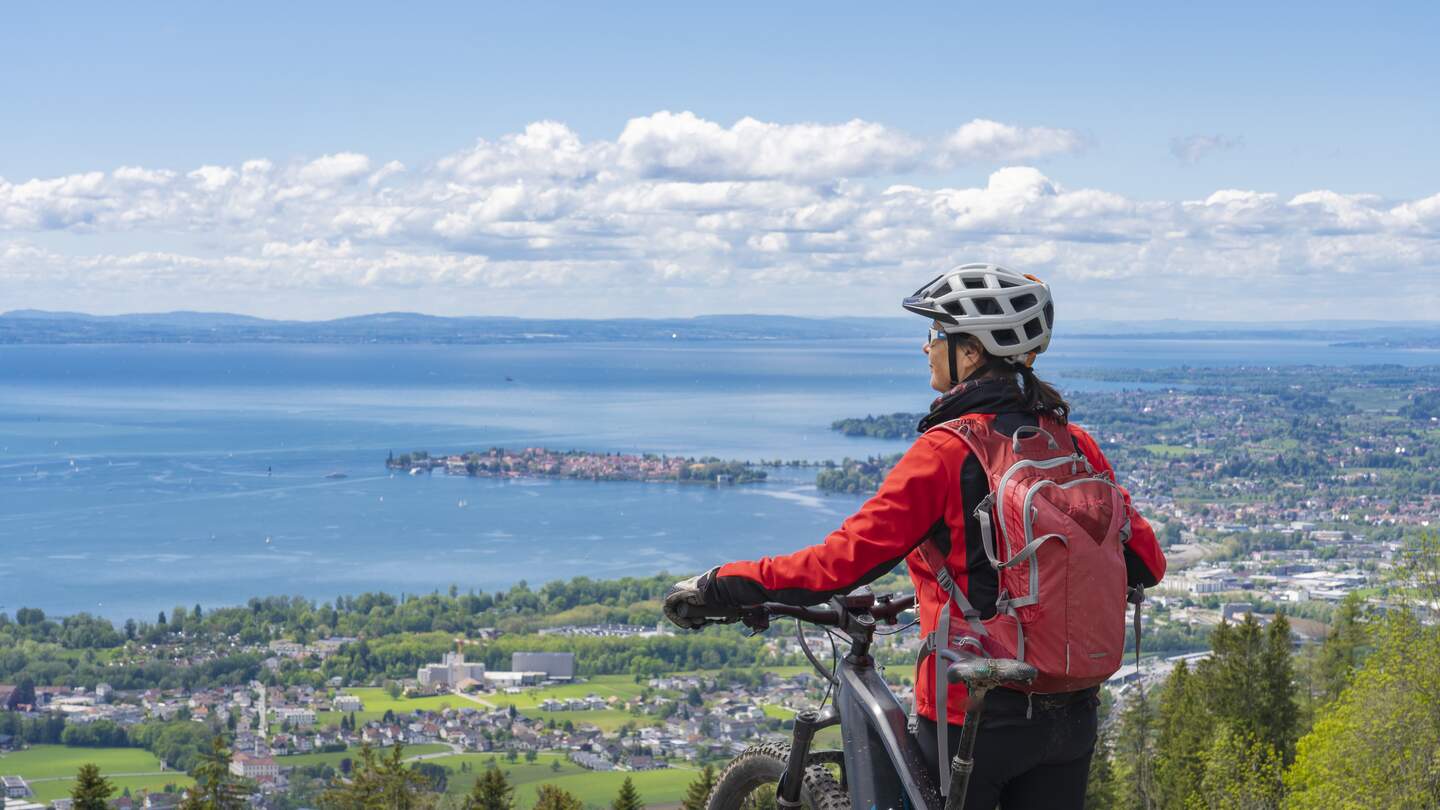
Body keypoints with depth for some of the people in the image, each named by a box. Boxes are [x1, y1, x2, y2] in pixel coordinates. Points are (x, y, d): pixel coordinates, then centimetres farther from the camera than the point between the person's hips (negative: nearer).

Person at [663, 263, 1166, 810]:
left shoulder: (947, 451, -15)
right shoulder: (1074, 443, 1)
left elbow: (844, 559, -19)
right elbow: (1144, 560, 6)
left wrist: (716, 587, -12)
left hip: (974, 717, -5)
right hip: (1071, 717, 5)